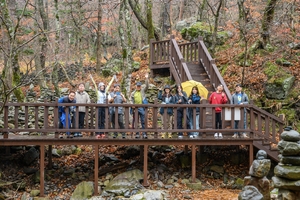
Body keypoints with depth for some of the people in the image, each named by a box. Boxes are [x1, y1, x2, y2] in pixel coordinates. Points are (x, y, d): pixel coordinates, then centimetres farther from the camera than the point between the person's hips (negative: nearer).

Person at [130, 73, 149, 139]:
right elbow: (131, 100, 13)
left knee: (143, 122, -1)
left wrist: (146, 79, -15)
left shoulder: (143, 91, 9)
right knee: (136, 122, 5)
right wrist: (132, 104, -6)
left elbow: (147, 86, -5)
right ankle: (137, 133, 11)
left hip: (142, 108, -2)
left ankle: (144, 134, 1)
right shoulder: (133, 93, 13)